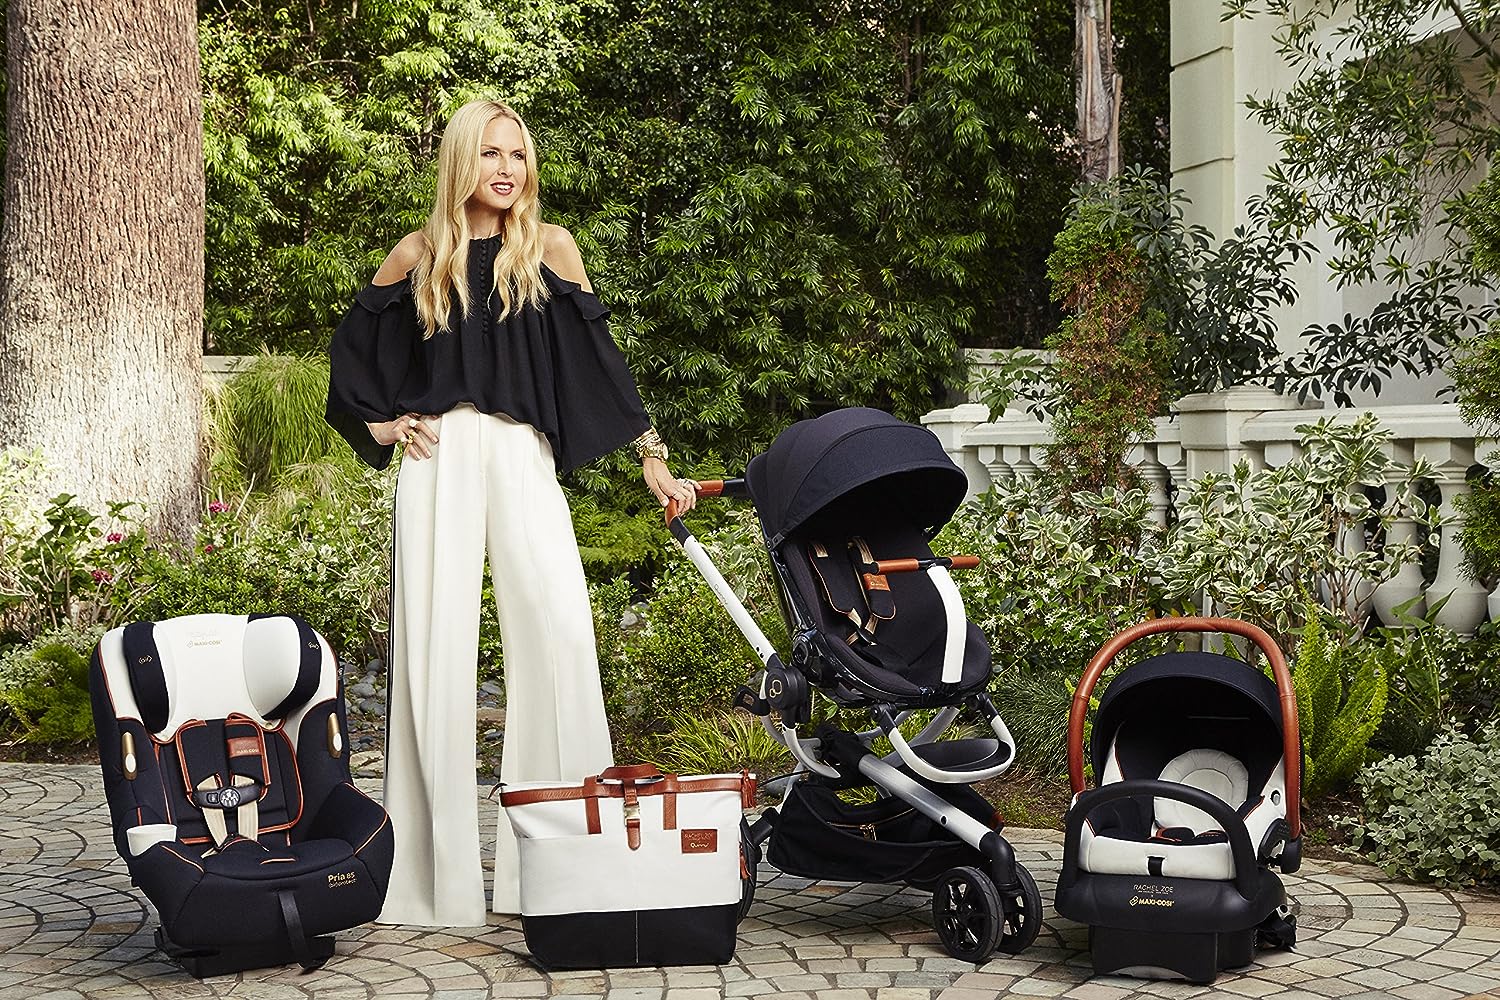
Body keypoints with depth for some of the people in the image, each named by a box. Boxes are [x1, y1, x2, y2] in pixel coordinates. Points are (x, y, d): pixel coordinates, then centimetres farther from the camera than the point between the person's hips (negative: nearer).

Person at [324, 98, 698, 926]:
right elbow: (351, 350, 24)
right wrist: (381, 425, 9)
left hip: (522, 457, 0)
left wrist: (651, 458, 6)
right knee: (436, 646, -3)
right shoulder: (418, 257, 12)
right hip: (438, 457, 1)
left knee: (559, 624, -17)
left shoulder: (548, 249, 11)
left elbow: (597, 359, 10)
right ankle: (442, 875, 2)